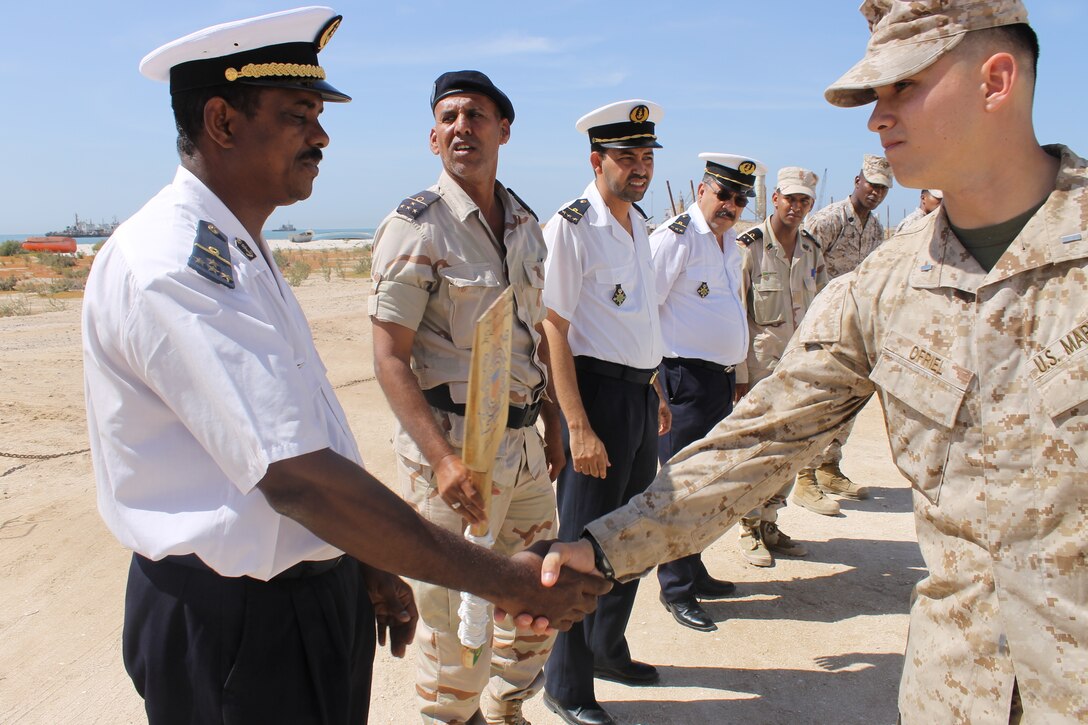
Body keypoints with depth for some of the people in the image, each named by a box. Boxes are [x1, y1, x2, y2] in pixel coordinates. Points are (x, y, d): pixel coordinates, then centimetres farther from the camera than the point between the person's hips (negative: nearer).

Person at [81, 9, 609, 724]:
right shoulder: (172, 266, -22)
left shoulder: (242, 253, 11)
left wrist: (369, 570, 12)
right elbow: (294, 477, -29)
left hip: (313, 592, 9)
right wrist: (502, 577, -25)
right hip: (236, 625, -9)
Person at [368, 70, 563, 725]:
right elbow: (390, 357, -15)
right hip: (454, 443, -7)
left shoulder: (525, 223, 10)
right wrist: (444, 459, -23)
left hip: (525, 441, 7)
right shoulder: (416, 226, -11)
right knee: (456, 609, 4)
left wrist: (553, 424, 15)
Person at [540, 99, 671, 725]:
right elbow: (553, 331, -18)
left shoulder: (640, 222, 12)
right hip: (599, 391, -8)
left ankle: (608, 649, 40)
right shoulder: (570, 228, -14)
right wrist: (580, 428, -21)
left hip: (642, 391, 8)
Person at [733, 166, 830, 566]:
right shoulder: (749, 246, -9)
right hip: (758, 362, -5)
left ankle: (769, 524, 26)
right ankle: (750, 530, 16)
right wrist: (739, 374, -12)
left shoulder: (812, 251, 8)